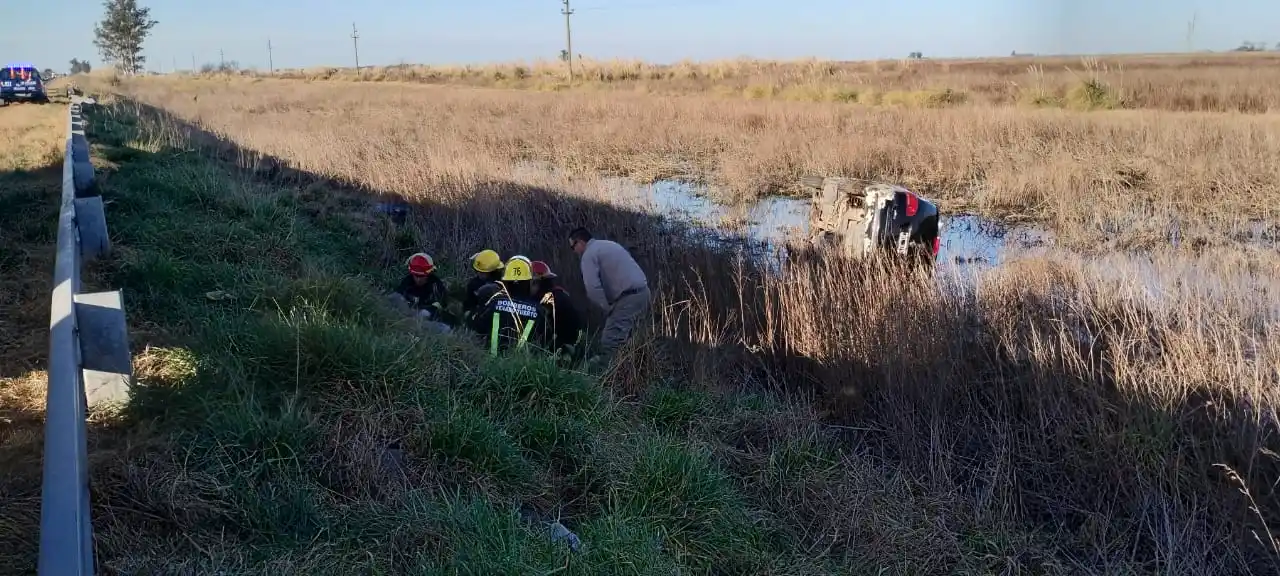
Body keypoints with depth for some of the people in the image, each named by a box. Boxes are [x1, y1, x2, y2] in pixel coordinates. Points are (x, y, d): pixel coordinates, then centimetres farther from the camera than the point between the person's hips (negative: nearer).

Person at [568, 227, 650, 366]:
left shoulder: (589, 254, -3)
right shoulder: (608, 245, 26)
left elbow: (593, 288, -16)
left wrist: (607, 307, -6)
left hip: (629, 297, -10)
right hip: (642, 291, 10)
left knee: (610, 342, -10)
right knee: (622, 338, 17)